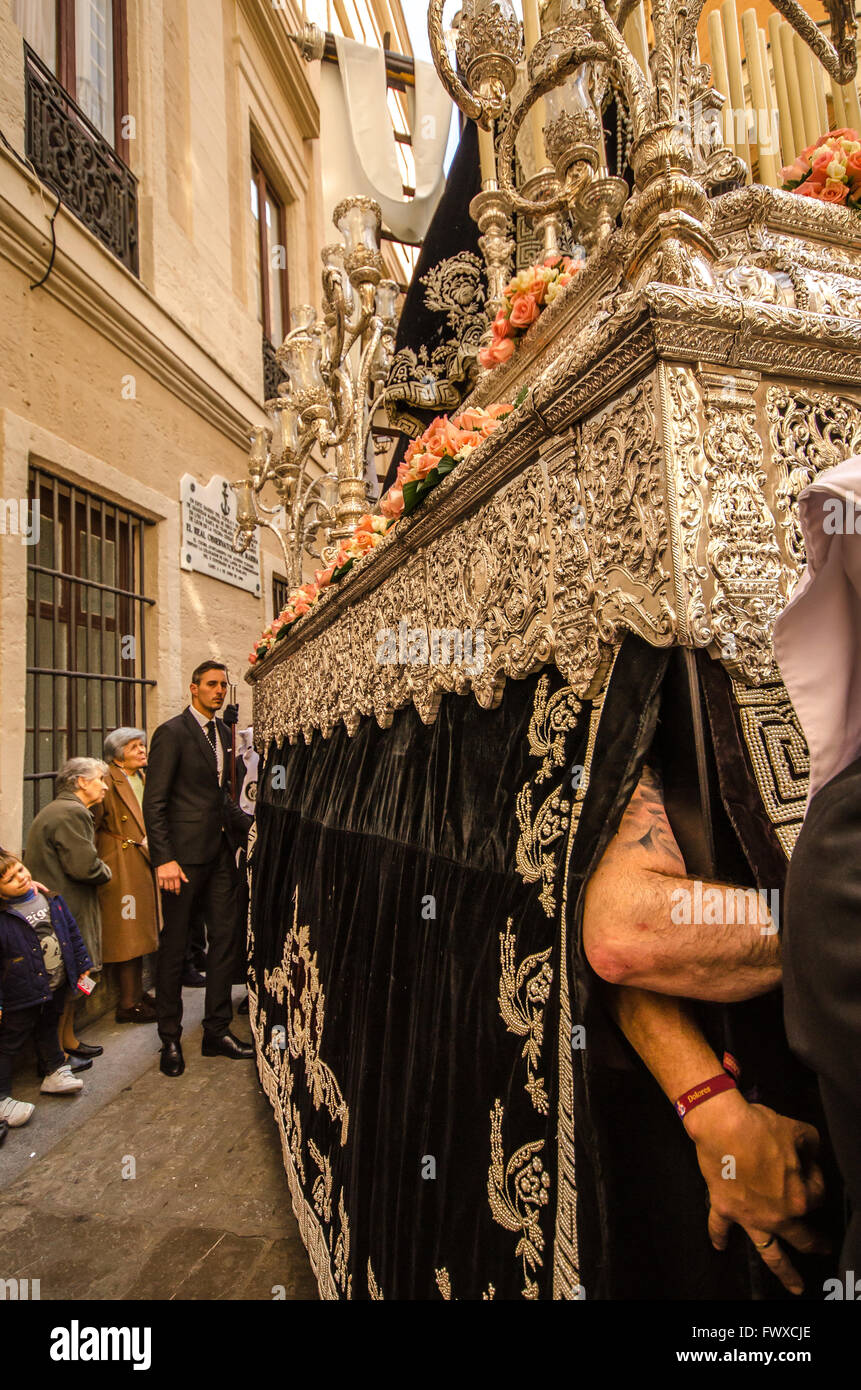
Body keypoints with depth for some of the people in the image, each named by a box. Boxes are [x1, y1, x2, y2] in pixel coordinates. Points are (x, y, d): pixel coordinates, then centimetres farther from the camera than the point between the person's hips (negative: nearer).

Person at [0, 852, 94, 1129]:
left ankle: (55, 1073, 42)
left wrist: (82, 965, 11)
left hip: (57, 986, 6)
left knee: (48, 1030, 26)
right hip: (22, 994, -6)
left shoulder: (49, 899, -4)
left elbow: (71, 932, 7)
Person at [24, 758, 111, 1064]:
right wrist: (106, 871, -5)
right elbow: (85, 866, -24)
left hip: (66, 908, 11)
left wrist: (99, 870, 7)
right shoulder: (70, 813, -19)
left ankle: (68, 1040, 30)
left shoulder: (60, 809, 16)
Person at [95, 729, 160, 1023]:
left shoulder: (144, 779, 14)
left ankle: (138, 994, 25)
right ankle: (127, 1004, 8)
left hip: (144, 864, 8)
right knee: (127, 934, -2)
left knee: (140, 931, 14)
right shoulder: (108, 781, -12)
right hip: (122, 867, -8)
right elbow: (92, 825, -15)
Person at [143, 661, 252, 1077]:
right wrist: (164, 859, -19)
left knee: (225, 939, 11)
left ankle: (217, 1031, 25)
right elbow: (154, 802, -14)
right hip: (184, 855, -7)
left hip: (221, 851, 7)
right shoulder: (171, 733, -10)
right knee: (175, 946, 6)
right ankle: (170, 1039, 23)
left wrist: (249, 824, 8)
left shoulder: (222, 731, 12)